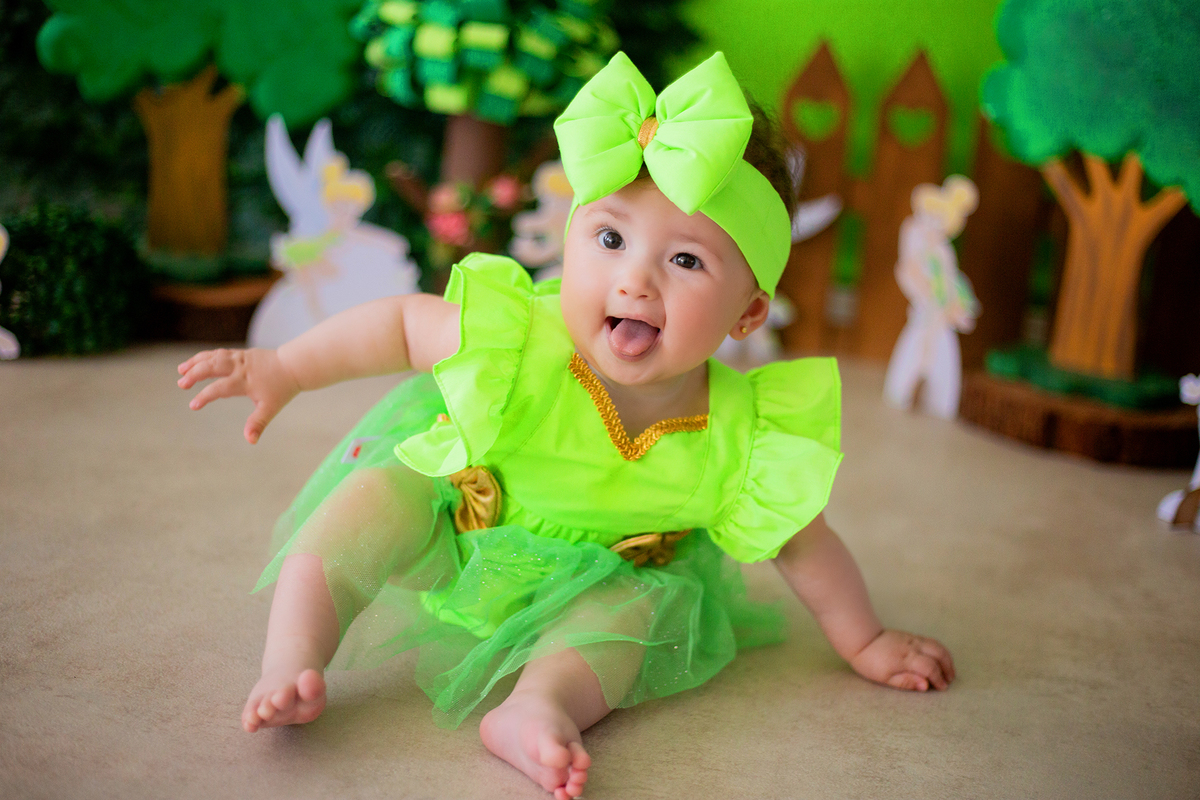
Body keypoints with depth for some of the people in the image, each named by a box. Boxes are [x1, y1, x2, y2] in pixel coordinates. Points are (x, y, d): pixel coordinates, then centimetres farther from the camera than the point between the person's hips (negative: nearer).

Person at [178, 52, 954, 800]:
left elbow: (803, 545, -13)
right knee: (384, 489, -23)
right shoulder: (518, 341, -33)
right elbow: (402, 324, -17)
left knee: (636, 603, -26)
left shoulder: (739, 440, -29)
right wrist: (282, 371, -14)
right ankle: (292, 663, -23)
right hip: (461, 534, -1)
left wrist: (866, 642, -3)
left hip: (603, 580, 1)